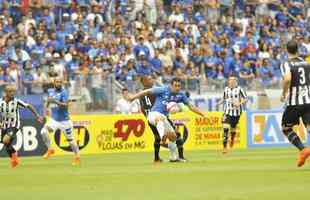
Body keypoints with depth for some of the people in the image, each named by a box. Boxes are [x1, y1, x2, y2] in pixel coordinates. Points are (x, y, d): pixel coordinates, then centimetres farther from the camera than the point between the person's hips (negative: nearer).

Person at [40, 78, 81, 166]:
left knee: (70, 139, 5)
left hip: (64, 120, -4)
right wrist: (47, 107, 18)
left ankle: (77, 157, 23)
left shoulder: (63, 92, -13)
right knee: (44, 132, -19)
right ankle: (50, 149, 0)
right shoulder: (50, 91, 5)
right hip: (54, 119, 4)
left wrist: (55, 101, -35)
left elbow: (65, 105, -26)